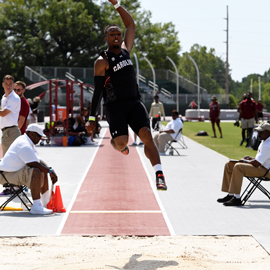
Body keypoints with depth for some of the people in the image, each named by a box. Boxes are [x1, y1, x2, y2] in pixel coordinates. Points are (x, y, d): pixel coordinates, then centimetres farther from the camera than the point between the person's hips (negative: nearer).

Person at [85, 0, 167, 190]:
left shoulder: (125, 50, 15)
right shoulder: (102, 61, -1)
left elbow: (131, 25, 24)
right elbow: (98, 91, -4)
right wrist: (92, 118, -7)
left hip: (134, 102, 4)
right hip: (115, 105, -4)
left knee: (146, 135, -18)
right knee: (122, 142, -19)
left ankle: (159, 175, -26)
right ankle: (116, 143, 22)